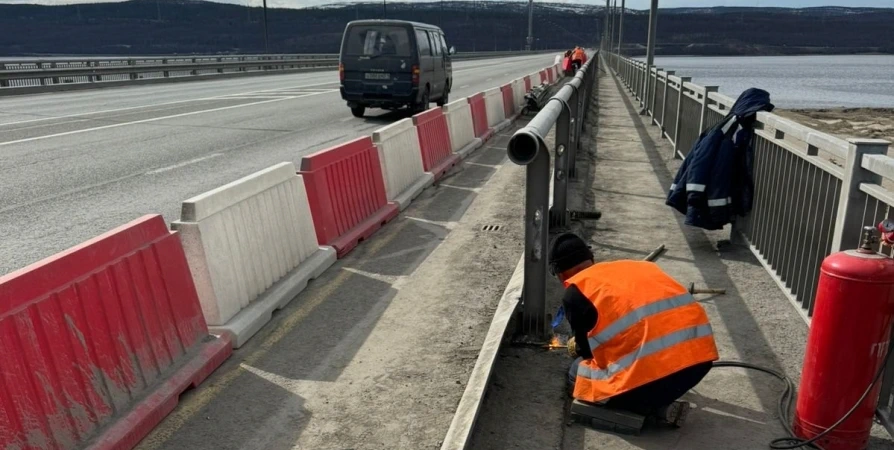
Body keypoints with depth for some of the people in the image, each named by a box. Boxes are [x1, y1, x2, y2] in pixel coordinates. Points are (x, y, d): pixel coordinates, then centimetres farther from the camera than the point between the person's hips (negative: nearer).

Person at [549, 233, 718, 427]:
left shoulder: (575, 292, 7)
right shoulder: (636, 266, 26)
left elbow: (588, 352, 13)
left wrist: (578, 348, 37)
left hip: (650, 367, -7)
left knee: (578, 374, 19)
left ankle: (658, 409, 4)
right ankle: (661, 403, 15)